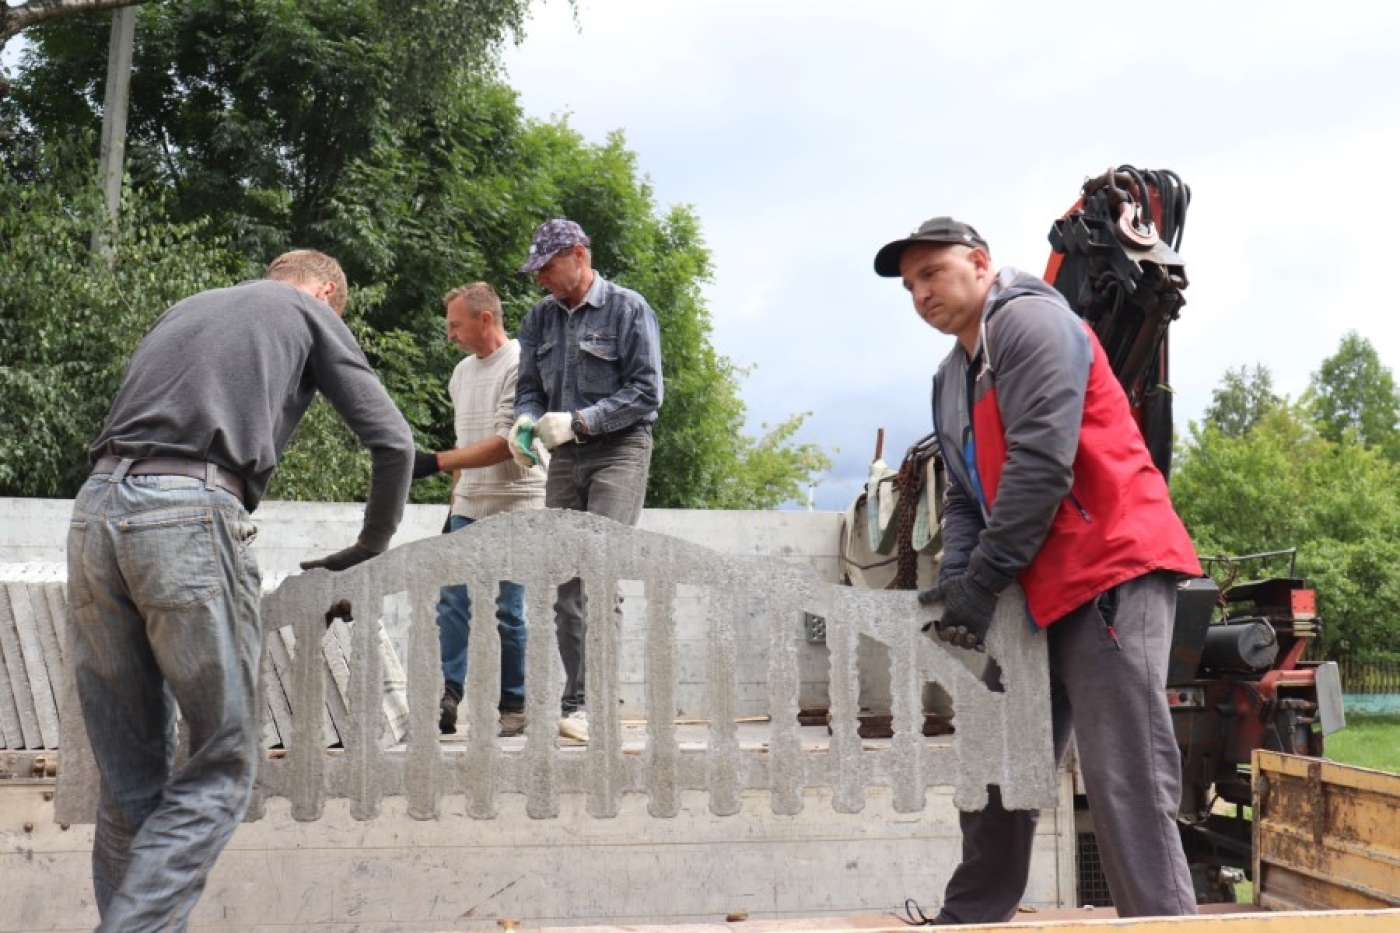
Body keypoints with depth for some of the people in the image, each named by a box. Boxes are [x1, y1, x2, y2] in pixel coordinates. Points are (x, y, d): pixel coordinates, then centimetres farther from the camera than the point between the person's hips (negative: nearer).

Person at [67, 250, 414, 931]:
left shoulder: (186, 308, 32)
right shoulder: (310, 311, 16)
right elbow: (392, 443, 8)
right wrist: (369, 548, 21)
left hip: (95, 509, 6)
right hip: (191, 516, -6)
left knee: (129, 779, 11)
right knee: (221, 769, -1)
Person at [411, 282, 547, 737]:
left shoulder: (520, 365, -11)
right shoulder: (462, 372, 15)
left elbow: (505, 444, -18)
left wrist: (434, 462, -20)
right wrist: (455, 505, 19)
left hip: (515, 508, -7)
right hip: (469, 510, 7)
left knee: (507, 611, -3)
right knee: (452, 601, 0)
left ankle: (513, 706, 8)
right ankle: (446, 700, 1)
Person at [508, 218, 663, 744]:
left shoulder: (628, 309, -4)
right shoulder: (540, 319, 13)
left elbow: (647, 391, -9)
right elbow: (529, 387, 15)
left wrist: (578, 421, -17)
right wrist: (527, 421, -9)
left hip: (619, 451, -6)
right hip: (564, 460, 6)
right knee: (564, 582, 3)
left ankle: (581, 704, -17)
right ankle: (586, 701, 10)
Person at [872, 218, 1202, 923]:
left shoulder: (1029, 322, -8)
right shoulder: (952, 379, 21)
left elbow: (1041, 462, -18)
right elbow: (965, 495, 18)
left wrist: (982, 579, -16)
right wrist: (955, 581, 1)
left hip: (1111, 568, -10)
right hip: (1040, 588, 10)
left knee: (1124, 775, -13)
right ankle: (971, 917, 25)